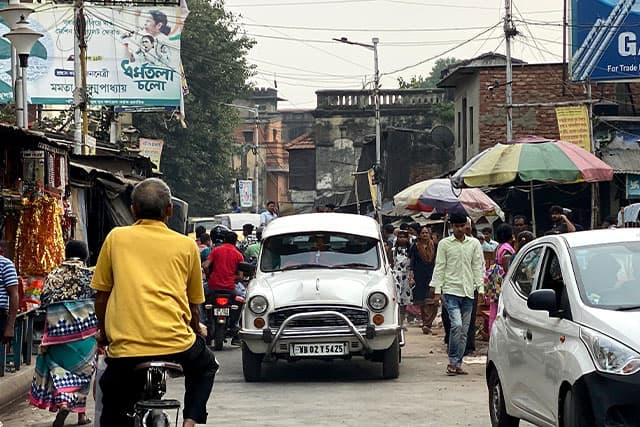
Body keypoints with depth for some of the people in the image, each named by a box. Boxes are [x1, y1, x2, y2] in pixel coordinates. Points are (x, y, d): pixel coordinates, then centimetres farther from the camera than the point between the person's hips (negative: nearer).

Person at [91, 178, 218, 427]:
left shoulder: (116, 238, 9)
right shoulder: (186, 245, 10)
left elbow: (101, 293, 13)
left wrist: (103, 331, 30)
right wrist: (197, 329, 38)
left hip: (125, 348, 0)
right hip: (176, 345, 1)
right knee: (204, 367, 33)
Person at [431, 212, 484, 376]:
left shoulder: (474, 243, 11)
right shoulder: (444, 244, 4)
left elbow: (478, 267, 11)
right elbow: (440, 268, 3)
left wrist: (480, 288, 3)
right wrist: (438, 289, -3)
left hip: (468, 292, 3)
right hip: (451, 290, -3)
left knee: (464, 330, 4)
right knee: (456, 325, -18)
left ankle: (458, 364, 10)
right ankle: (452, 361, -8)